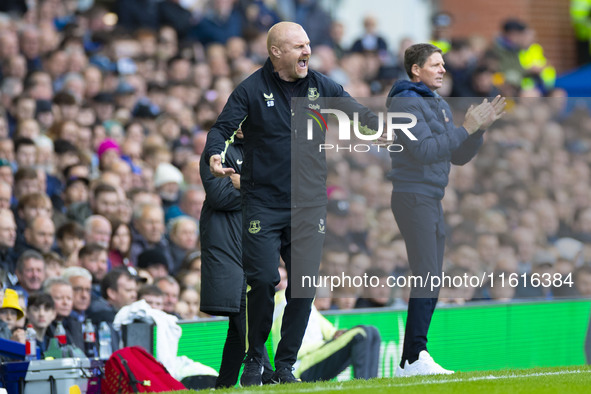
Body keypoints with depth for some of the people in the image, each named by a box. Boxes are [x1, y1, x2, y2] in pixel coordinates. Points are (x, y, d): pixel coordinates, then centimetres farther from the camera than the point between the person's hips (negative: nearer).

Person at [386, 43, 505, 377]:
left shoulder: (441, 107, 18)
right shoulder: (406, 104, -10)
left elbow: (459, 156, 16)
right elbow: (424, 150, -21)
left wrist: (481, 128, 1)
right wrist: (466, 128, -19)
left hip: (432, 202, 10)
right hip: (413, 197, -10)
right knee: (427, 277, -15)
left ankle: (413, 358, 9)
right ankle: (414, 358, -18)